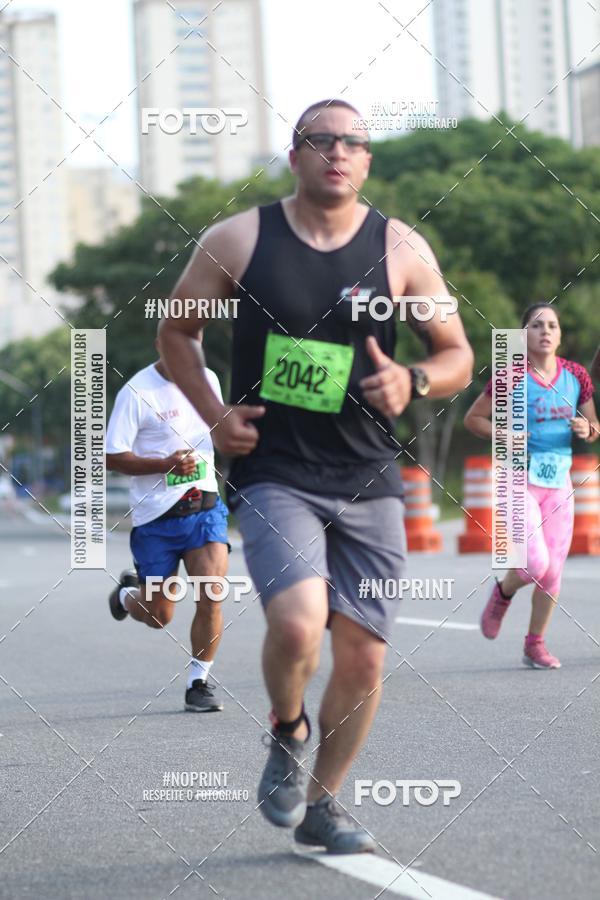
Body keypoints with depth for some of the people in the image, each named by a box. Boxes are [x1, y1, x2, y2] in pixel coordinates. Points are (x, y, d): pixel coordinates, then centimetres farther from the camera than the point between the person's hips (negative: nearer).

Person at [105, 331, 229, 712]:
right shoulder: (137, 392, -13)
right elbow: (111, 457, -12)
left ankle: (200, 683, 2)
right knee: (158, 616, 8)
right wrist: (166, 464, -23)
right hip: (157, 516, -3)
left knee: (211, 598, -14)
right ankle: (128, 594, 43)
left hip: (204, 507, 3)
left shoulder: (208, 380, 4)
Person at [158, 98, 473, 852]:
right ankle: (286, 735, 8)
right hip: (272, 474, -2)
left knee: (362, 657, 3)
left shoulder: (401, 250, 1)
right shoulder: (237, 241, -1)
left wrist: (413, 381, -14)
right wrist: (213, 413, -2)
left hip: (367, 483, 3)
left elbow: (458, 357, 8)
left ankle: (322, 802, 25)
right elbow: (175, 332, 12)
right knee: (297, 622, -25)